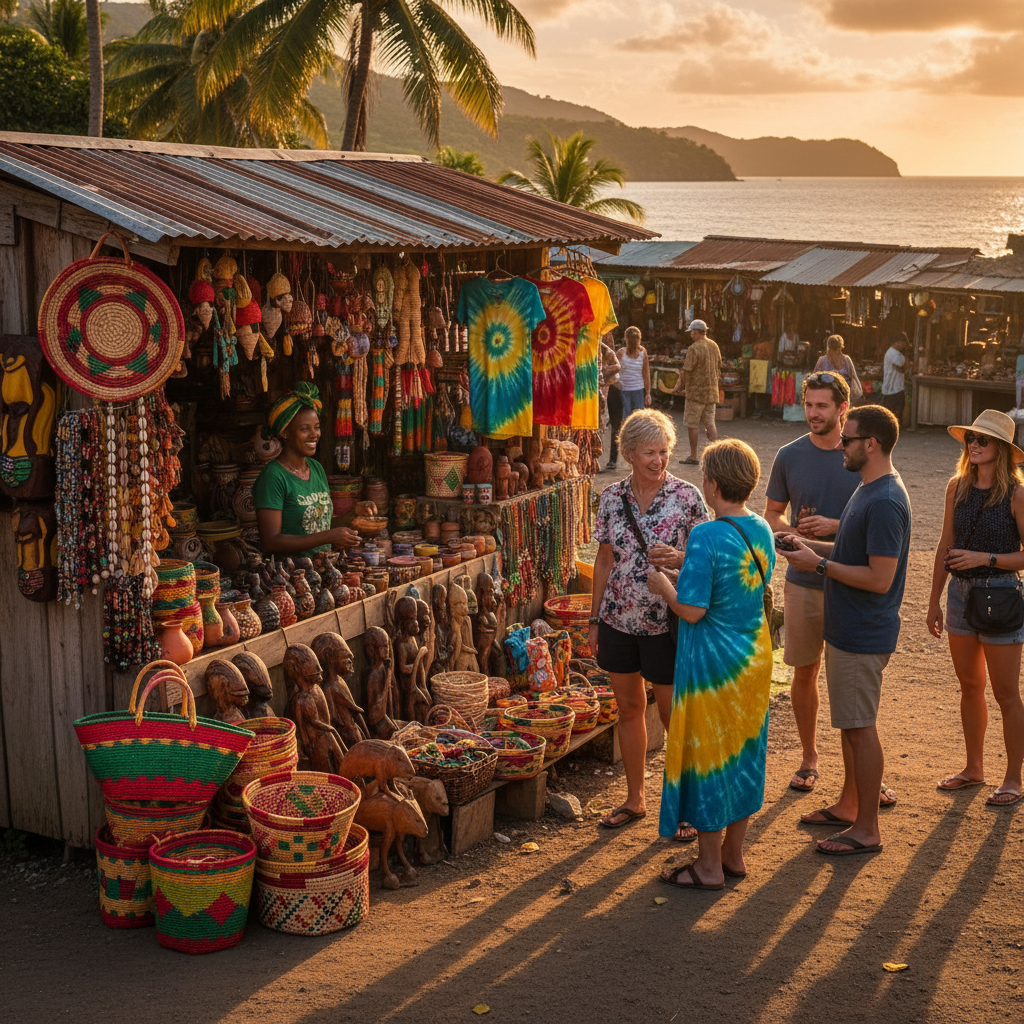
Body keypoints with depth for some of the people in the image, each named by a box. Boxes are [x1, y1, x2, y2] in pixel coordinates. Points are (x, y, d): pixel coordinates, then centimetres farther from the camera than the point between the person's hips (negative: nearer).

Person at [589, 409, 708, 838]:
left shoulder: (687, 497, -8)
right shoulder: (612, 497, 2)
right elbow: (604, 561, 9)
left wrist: (680, 558, -25)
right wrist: (595, 619, 10)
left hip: (666, 621, -4)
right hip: (619, 619, 4)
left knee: (673, 712, 2)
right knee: (629, 707, 14)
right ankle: (635, 798, 28)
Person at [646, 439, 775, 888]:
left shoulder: (706, 537, -21)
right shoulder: (762, 530, 2)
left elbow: (692, 610, -23)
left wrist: (663, 586, -4)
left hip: (712, 662, -8)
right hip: (754, 658, 8)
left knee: (707, 755, 4)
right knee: (742, 750, 16)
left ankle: (709, 866, 14)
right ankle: (733, 854, 28)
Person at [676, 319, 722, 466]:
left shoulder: (694, 348, -16)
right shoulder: (714, 346, 8)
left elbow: (686, 371, -16)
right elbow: (719, 367, 17)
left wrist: (678, 387, -2)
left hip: (696, 392, -7)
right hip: (711, 391, 7)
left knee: (692, 425, 3)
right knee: (709, 423, 8)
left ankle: (693, 457, 7)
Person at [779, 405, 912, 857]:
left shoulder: (885, 502, -23)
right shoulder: (869, 490, 10)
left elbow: (879, 578, -26)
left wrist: (819, 564, -19)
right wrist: (810, 545, 7)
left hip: (863, 636, -10)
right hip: (846, 629, 10)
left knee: (860, 727, -1)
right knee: (850, 723, 20)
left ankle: (867, 829, 9)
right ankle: (849, 806, 34)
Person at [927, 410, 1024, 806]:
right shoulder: (958, 487, 3)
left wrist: (986, 558, -19)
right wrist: (934, 601, 11)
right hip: (960, 592, 5)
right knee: (970, 688, 16)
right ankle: (974, 768, 30)